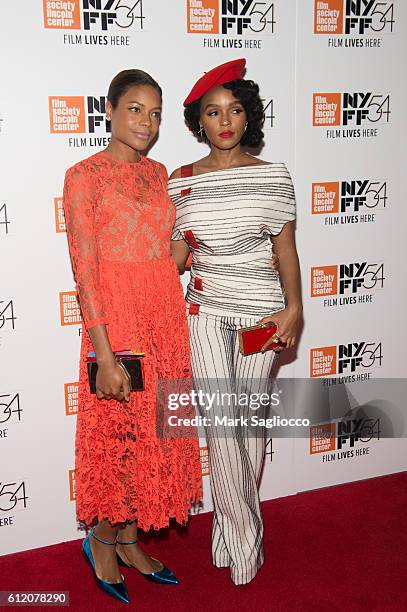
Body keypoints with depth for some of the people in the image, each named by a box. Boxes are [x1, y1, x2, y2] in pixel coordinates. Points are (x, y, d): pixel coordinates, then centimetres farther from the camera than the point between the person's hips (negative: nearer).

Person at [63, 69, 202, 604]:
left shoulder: (158, 173, 11)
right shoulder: (84, 176, -8)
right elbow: (85, 270, -14)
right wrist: (104, 355, -18)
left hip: (166, 318, 6)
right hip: (115, 322, -6)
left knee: (155, 434, 13)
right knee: (116, 435, 5)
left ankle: (129, 540, 32)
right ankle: (101, 540, 31)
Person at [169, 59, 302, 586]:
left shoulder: (273, 177, -1)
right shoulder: (182, 182, 2)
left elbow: (285, 248, -1)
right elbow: (176, 256, 6)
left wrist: (293, 309, -10)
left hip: (261, 310, 0)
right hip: (205, 310, 1)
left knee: (251, 416, 8)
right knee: (220, 419, 0)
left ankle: (234, 520, 31)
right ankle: (242, 533, 19)